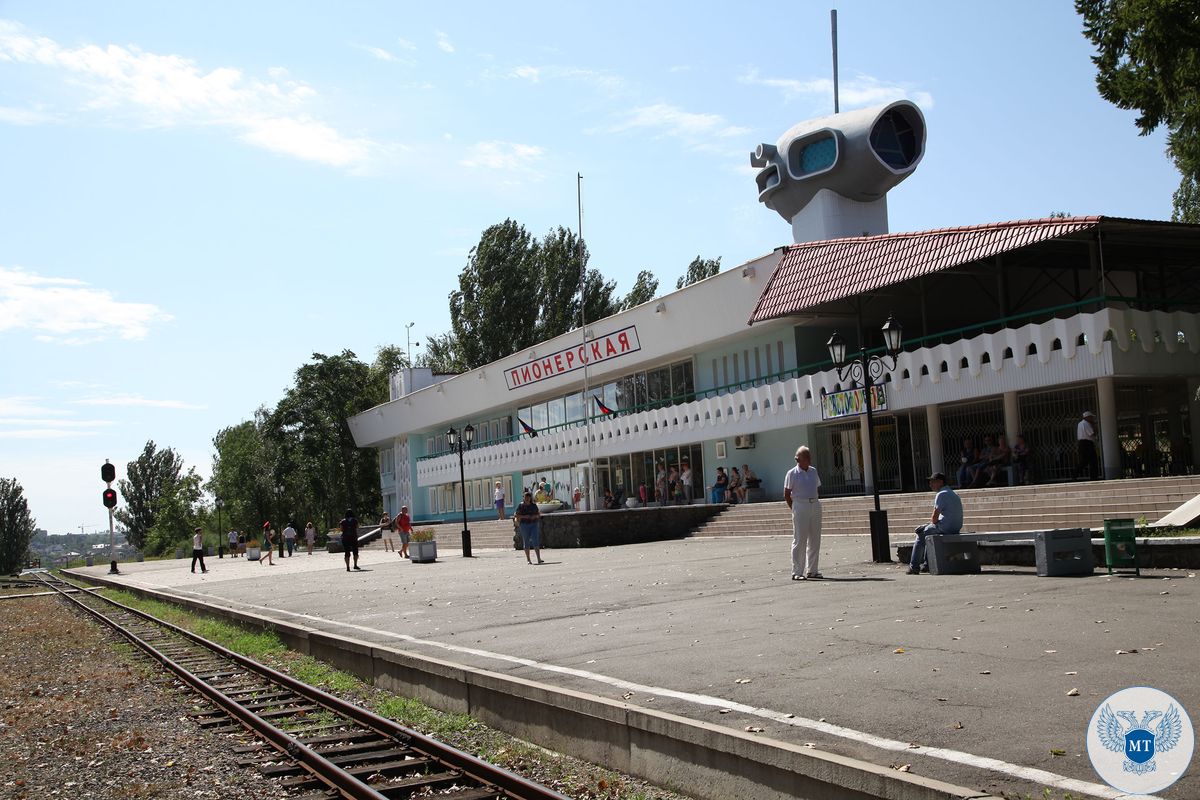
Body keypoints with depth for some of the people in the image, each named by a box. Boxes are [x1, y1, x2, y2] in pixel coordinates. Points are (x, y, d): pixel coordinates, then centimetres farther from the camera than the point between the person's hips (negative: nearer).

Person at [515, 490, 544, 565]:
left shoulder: (534, 505, 7)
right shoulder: (521, 506, 1)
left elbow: (538, 514, 13)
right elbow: (516, 515, -1)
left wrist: (535, 516, -9)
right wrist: (524, 516, -15)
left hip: (534, 524, 1)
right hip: (524, 524, -1)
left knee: (535, 541, -8)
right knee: (526, 542, 2)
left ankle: (539, 559, -12)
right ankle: (528, 559, 11)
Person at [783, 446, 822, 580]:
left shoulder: (813, 471, 11)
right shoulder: (792, 473, -5)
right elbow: (786, 494, -4)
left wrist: (815, 502, 10)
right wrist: (794, 509, -5)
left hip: (815, 505, 6)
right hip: (800, 505, -6)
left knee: (815, 540, 8)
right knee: (800, 540, -4)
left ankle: (812, 570, 17)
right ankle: (797, 572, 0)